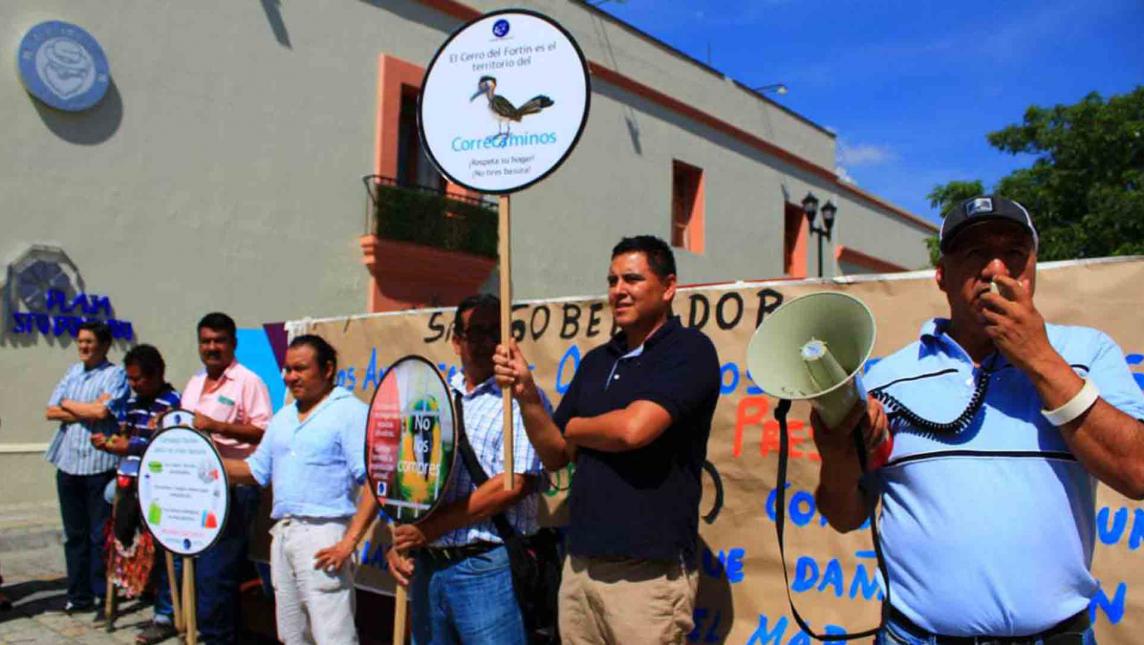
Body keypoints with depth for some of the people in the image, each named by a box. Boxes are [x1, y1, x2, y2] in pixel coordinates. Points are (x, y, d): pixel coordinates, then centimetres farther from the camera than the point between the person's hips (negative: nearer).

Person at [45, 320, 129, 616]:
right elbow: (51, 412, 8)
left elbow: (102, 409, -18)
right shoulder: (72, 373, 15)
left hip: (100, 465, -6)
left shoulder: (115, 374, -4)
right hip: (68, 464, 6)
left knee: (100, 534, 0)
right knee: (74, 533, 12)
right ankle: (78, 594, 21)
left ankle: (102, 595, 8)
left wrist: (69, 404, -2)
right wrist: (85, 413, -8)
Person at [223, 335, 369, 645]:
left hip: (323, 536, -8)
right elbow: (257, 470, 22)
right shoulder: (283, 418, 17)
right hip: (282, 533, 8)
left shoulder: (350, 412, -9)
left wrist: (350, 541, -20)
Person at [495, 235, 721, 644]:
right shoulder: (596, 361, 12)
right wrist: (527, 395, -5)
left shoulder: (689, 350, -8)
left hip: (649, 571, -6)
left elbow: (632, 429, -23)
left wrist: (575, 428, -3)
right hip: (580, 564, 6)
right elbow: (555, 456, 12)